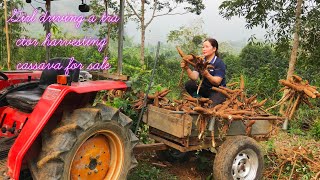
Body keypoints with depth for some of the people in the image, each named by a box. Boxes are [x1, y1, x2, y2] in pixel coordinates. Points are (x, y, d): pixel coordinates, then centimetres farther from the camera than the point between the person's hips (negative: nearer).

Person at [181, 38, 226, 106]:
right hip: (205, 89, 5)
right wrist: (187, 69, -30)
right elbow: (194, 77, -11)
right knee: (189, 84, -19)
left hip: (218, 91, -5)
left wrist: (207, 74, -41)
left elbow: (217, 82, -22)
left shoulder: (219, 63, -11)